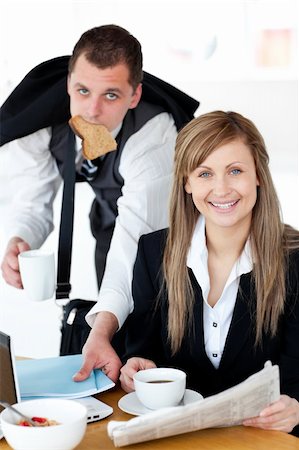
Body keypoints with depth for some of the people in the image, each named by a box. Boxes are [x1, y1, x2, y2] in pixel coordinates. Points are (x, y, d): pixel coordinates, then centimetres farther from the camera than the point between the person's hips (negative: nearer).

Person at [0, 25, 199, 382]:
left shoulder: (155, 132, -44)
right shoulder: (40, 113, -30)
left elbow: (135, 236, -51)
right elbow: (33, 205, -23)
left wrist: (102, 330, -63)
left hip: (165, 218, -3)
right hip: (109, 210, 4)